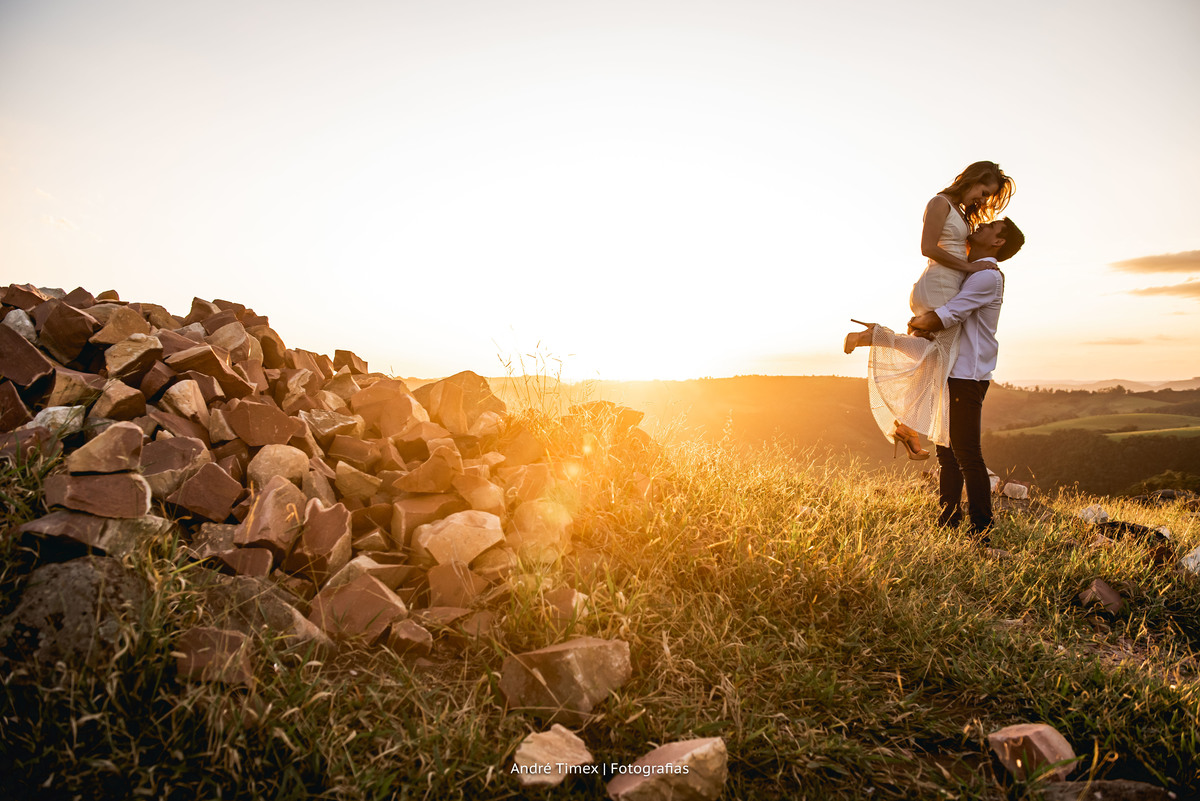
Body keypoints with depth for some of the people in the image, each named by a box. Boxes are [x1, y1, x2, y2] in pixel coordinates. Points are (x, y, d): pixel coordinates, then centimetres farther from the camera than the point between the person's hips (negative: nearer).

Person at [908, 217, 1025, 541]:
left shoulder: (987, 276, -11)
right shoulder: (966, 273, 20)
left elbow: (942, 318, -21)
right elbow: (929, 306, 18)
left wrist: (915, 322, -1)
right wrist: (922, 325, -5)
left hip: (967, 376, -9)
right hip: (950, 372, 9)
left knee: (967, 454, -7)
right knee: (947, 452, 12)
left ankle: (981, 534, -1)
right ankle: (947, 523, 19)